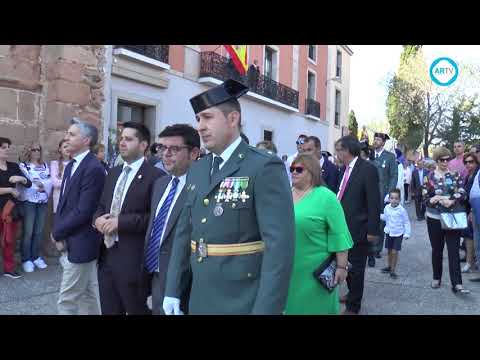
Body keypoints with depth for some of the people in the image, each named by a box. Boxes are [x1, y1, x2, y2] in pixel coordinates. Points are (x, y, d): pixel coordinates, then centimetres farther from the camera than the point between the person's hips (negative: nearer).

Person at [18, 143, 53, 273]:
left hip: (43, 202, 4)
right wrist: (41, 185, -12)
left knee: (39, 231, 9)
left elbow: (50, 181, 4)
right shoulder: (23, 166, 2)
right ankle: (26, 259, 6)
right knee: (28, 232, -3)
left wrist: (43, 186, -15)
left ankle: (36, 257, 20)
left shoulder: (45, 166, 15)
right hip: (28, 202, -4)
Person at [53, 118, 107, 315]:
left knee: (66, 300, 0)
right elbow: (63, 203, 12)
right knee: (88, 294, 18)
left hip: (79, 244, -9)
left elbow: (83, 211, -22)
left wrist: (58, 233, -10)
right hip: (70, 241, 9)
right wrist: (59, 233, -3)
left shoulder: (94, 168, -19)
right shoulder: (71, 166, 12)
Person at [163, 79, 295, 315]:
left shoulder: (265, 168, -14)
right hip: (200, 300, 6)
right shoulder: (196, 170, 8)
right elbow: (184, 233, 11)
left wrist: (266, 310, -22)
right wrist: (173, 291, 8)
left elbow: (279, 245, -19)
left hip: (245, 303, -6)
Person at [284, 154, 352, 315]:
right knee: (291, 304, 15)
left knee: (313, 306, 8)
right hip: (286, 268, 5)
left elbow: (339, 235, -11)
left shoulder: (326, 197, -11)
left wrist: (341, 266, -13)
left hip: (314, 271, -5)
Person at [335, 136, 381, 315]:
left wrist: (373, 230, -17)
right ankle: (352, 293, 40)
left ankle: (353, 306, 19)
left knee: (356, 267, 5)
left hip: (358, 228, -7)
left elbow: (374, 202, -16)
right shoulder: (344, 169, 8)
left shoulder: (368, 169, -15)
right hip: (344, 226, 7)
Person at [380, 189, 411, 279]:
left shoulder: (402, 210, -15)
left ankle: (393, 270, 7)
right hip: (389, 233, 4)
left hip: (398, 234, -4)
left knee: (394, 252, -4)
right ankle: (389, 266, 32)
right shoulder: (386, 208, -3)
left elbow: (406, 222, -7)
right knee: (389, 251, 15)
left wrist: (407, 233, -9)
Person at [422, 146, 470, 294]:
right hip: (434, 218, 0)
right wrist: (444, 200, -19)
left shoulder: (455, 175, 1)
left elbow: (462, 193, -7)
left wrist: (451, 201, -23)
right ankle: (436, 278, 28)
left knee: (454, 251, -4)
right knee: (437, 249, 12)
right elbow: (426, 197, -5)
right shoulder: (429, 177, -1)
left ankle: (457, 284, -5)